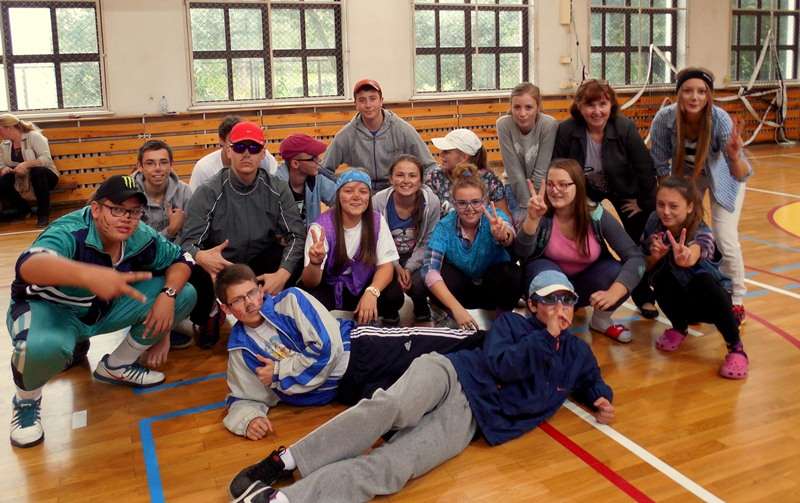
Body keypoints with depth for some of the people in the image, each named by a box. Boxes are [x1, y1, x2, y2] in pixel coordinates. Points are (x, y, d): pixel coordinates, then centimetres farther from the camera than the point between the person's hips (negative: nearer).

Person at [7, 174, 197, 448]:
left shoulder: (142, 237, -15)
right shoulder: (70, 232, -32)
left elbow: (181, 260, 1)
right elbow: (28, 265, -54)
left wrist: (167, 295, -21)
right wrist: (90, 275, -73)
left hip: (105, 309, 6)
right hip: (48, 309, -6)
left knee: (185, 295, -6)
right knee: (42, 347, -42)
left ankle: (117, 366, 9)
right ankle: (26, 400, -4)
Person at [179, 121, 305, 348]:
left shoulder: (277, 190, -7)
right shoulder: (208, 193, -12)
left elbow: (296, 235, -13)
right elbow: (187, 243, -18)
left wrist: (282, 274, -32)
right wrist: (201, 257, -45)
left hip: (261, 265, 2)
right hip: (218, 266, -1)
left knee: (299, 260, -26)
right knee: (190, 274, -33)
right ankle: (209, 316, 6)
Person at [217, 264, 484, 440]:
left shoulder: (290, 300, -6)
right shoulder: (241, 349, 6)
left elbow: (327, 348, -14)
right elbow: (242, 399, 12)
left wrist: (279, 372, -9)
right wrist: (248, 419, -12)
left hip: (358, 347, -2)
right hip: (348, 388, 2)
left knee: (429, 347, -21)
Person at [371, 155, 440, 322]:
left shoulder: (431, 202, -19)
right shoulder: (378, 201, -20)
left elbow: (427, 243, -9)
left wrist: (409, 268, -18)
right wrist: (396, 267, -18)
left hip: (416, 259, 0)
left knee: (419, 284, -27)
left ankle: (422, 312, 12)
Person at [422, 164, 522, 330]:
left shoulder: (496, 218, -21)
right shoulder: (445, 226, -20)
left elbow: (508, 239, -44)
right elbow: (430, 270, -31)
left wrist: (503, 234, -70)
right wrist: (456, 308, -42)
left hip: (494, 287, 0)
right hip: (460, 289, 0)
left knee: (508, 275, -32)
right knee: (442, 275, -31)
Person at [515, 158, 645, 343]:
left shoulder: (596, 216, -21)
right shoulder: (543, 215, -21)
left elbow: (635, 258, -24)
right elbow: (523, 252, -35)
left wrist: (613, 293, -40)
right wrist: (532, 219, -52)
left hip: (585, 284, 2)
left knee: (619, 274, -26)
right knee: (547, 273, -34)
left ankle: (601, 320, 4)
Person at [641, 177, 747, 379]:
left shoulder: (701, 234, -27)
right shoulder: (654, 223, -14)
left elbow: (692, 257, -52)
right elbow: (646, 268, -5)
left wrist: (685, 258, -76)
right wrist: (655, 257, -28)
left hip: (707, 300, -3)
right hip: (677, 298, 3)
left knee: (703, 281, -36)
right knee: (662, 275, -29)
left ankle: (736, 347, -14)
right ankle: (679, 327, 2)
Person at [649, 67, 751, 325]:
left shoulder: (720, 119, -36)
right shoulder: (664, 118, -31)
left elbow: (742, 175, -38)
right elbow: (659, 163, -15)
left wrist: (735, 157, -59)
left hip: (722, 178, -2)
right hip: (685, 176, 2)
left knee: (725, 241, -8)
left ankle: (736, 301, 13)